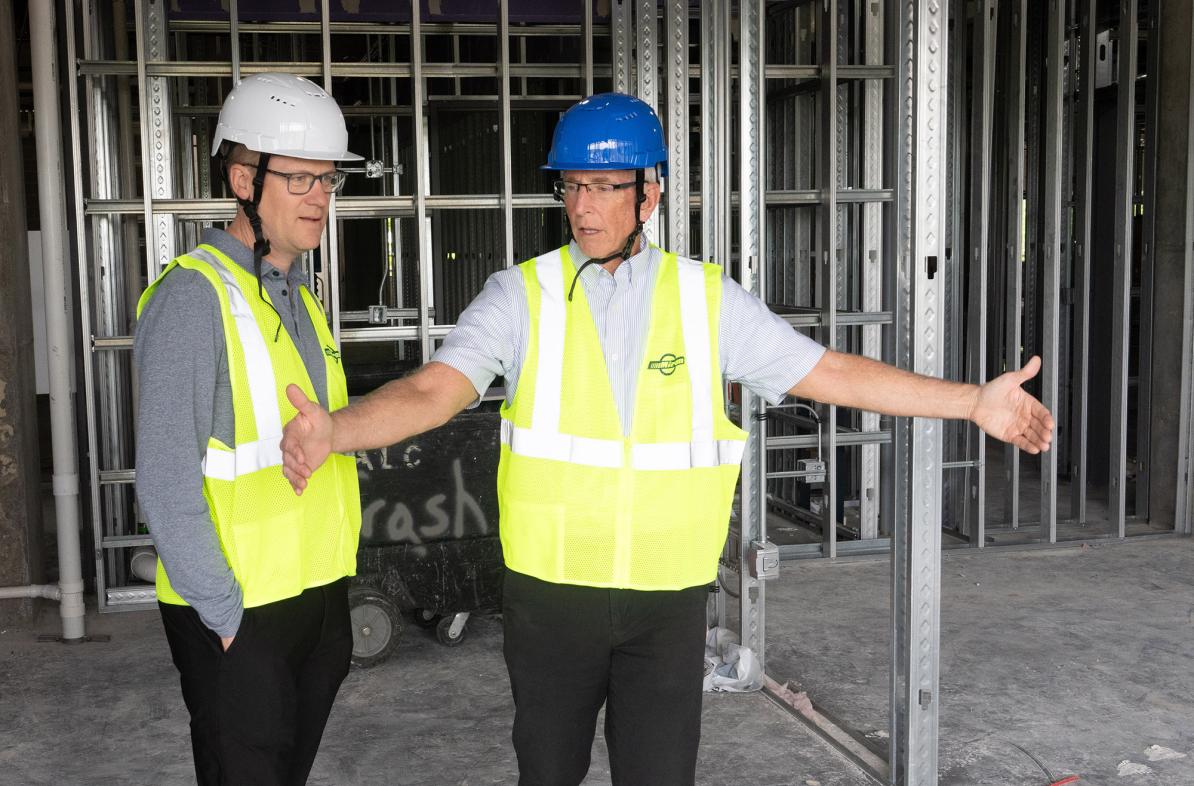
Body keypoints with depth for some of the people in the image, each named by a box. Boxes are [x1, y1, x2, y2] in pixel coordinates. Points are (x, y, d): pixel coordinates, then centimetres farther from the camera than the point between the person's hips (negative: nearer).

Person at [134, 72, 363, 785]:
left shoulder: (298, 297, 11)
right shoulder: (194, 297, -16)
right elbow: (167, 484, -19)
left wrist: (334, 589, 15)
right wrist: (226, 614, -16)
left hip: (318, 598, 8)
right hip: (238, 618, -7)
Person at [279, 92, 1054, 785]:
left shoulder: (709, 299, -1)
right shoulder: (522, 296, -5)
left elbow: (830, 373, 0)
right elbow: (433, 391, -17)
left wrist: (974, 401, -4)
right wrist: (334, 430, -36)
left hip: (669, 598, 0)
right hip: (549, 592, 0)